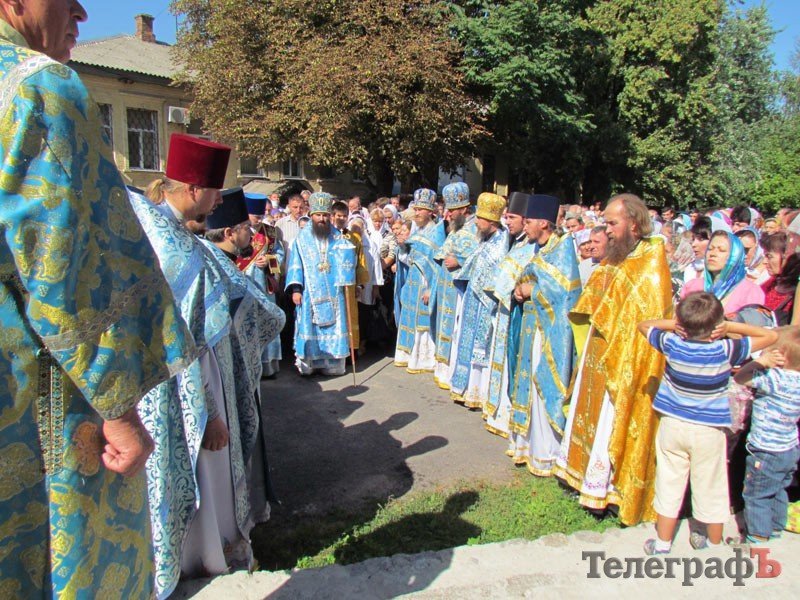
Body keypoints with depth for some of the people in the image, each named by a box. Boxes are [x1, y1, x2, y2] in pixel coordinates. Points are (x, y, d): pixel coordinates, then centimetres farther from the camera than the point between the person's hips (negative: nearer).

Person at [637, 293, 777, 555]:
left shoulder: (672, 344, -14)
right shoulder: (726, 350, -18)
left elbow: (643, 325, 4)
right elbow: (771, 336, -6)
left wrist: (673, 323, -7)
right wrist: (730, 326, -12)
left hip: (672, 425, 1)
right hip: (709, 430, -1)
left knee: (669, 485, 12)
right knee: (711, 489, 15)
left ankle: (663, 544, 24)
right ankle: (714, 545, 33)